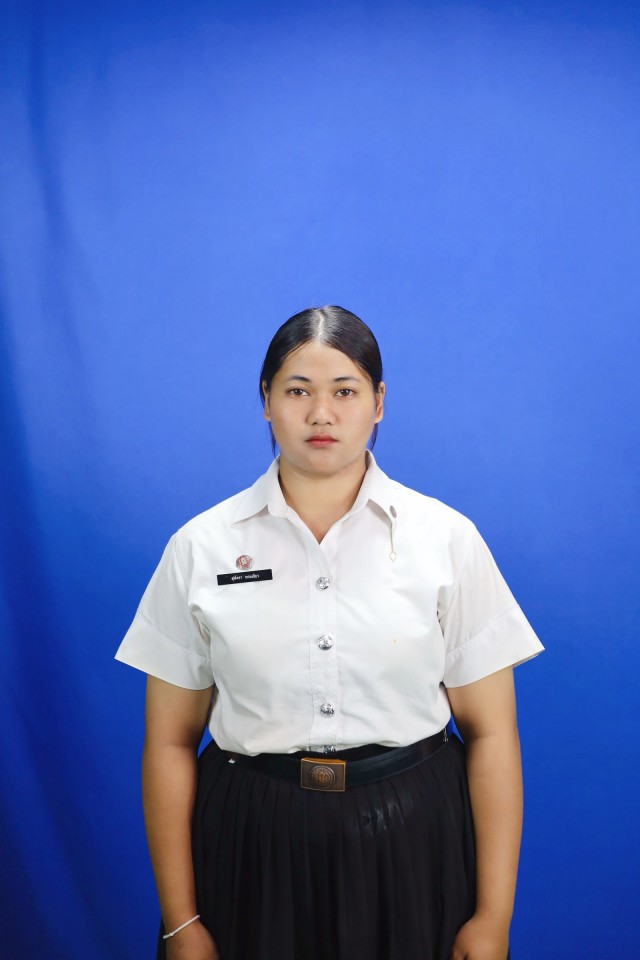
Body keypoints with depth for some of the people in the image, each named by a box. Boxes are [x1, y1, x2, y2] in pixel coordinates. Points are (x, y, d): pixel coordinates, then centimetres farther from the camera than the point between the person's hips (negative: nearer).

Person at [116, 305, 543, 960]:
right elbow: (170, 742, -1)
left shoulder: (448, 538, -4)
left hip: (410, 842, 0)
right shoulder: (201, 546, -3)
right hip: (253, 850, 1)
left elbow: (490, 733, -3)